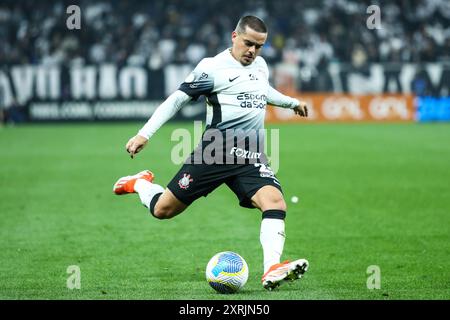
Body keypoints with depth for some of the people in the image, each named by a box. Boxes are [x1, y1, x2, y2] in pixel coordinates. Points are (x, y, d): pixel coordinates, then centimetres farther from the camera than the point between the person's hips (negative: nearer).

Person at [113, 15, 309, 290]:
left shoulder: (260, 66, 14)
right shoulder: (213, 67, -7)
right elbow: (177, 99, -7)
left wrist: (292, 102, 50)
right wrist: (145, 134, -13)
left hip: (252, 157, 5)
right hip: (215, 153, -5)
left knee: (275, 201, -24)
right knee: (162, 210, 1)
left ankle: (272, 270, -35)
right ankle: (140, 183, 36)